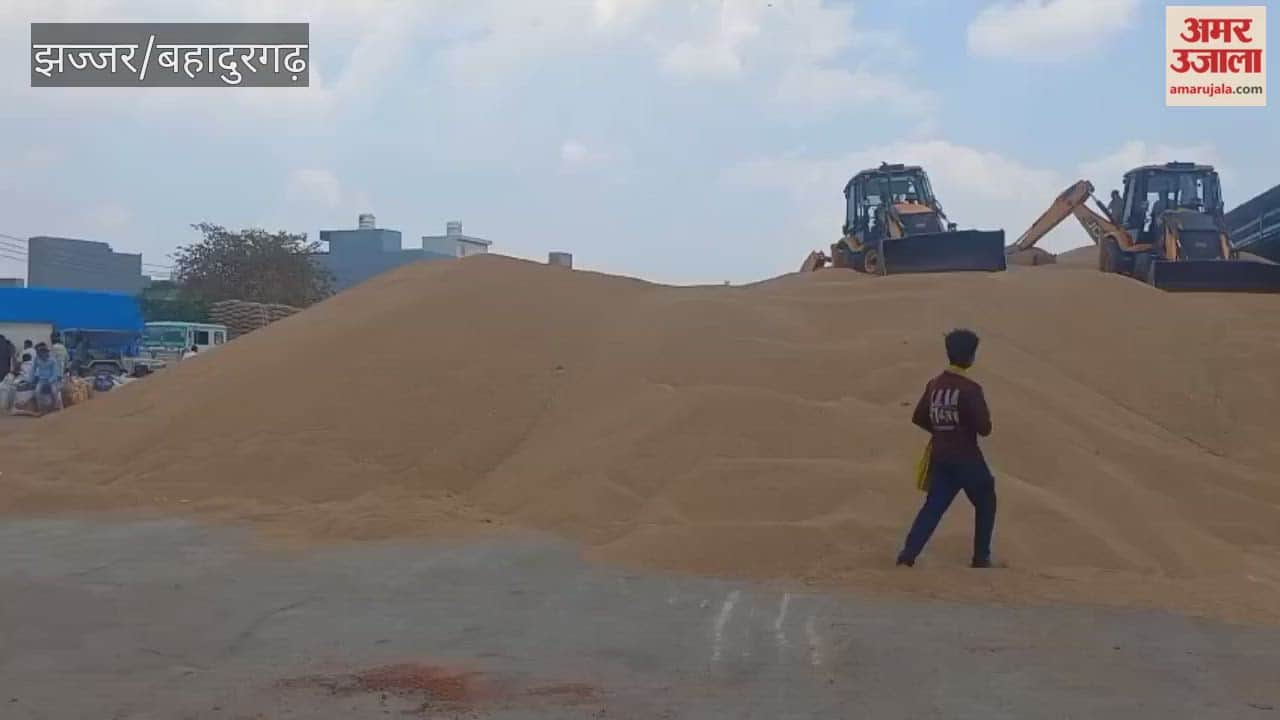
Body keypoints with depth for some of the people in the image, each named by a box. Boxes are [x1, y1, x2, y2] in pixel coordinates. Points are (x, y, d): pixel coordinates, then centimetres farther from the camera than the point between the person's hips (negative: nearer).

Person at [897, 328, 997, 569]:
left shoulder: (934, 385, 3)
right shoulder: (970, 390, -17)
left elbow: (918, 418, 11)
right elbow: (984, 428, -18)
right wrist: (981, 418, 4)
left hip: (939, 457, 5)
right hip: (966, 458, -5)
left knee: (933, 506, 7)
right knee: (985, 503, 16)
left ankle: (908, 555, -5)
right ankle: (981, 558, 20)